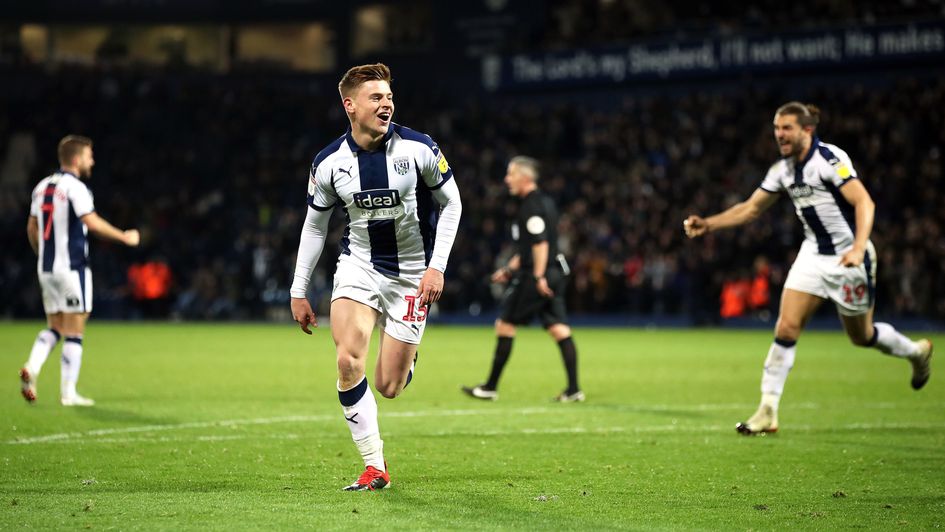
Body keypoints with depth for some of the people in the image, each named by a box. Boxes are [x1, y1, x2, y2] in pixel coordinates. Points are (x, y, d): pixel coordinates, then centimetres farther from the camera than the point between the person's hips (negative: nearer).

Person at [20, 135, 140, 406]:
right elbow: (92, 222, -24)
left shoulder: (42, 187, 11)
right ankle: (68, 392, 0)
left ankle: (31, 368, -8)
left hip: (46, 268, 7)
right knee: (74, 332, 0)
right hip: (72, 268, -7)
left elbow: (31, 228, 16)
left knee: (54, 327, 16)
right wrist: (124, 237, -14)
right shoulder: (75, 187, -13)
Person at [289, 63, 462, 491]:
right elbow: (314, 225, 6)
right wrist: (298, 291, 6)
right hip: (358, 264, 1)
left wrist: (437, 266, -9)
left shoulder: (418, 149, -13)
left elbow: (451, 204, 0)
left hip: (411, 274, -1)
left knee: (388, 387, -4)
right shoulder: (329, 163, -8)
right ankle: (374, 467, -7)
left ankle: (408, 355, 36)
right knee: (348, 360, -20)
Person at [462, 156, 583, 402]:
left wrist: (539, 276, -24)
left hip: (534, 276, -9)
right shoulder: (545, 202, 19)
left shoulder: (531, 206, -12)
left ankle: (491, 387, 6)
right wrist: (511, 268, 27)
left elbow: (540, 243, -22)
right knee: (559, 329, 4)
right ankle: (573, 389, -1)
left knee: (504, 325, 0)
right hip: (554, 273, 9)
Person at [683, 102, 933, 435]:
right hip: (813, 254, 6)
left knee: (862, 336, 8)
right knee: (787, 327, -9)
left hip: (848, 257, -6)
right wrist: (708, 224, 1)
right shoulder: (782, 170, 4)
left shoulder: (830, 159, -18)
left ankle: (916, 351, 41)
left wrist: (858, 247, -39)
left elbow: (864, 202, -26)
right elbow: (750, 208, 13)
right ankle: (768, 412, -8)